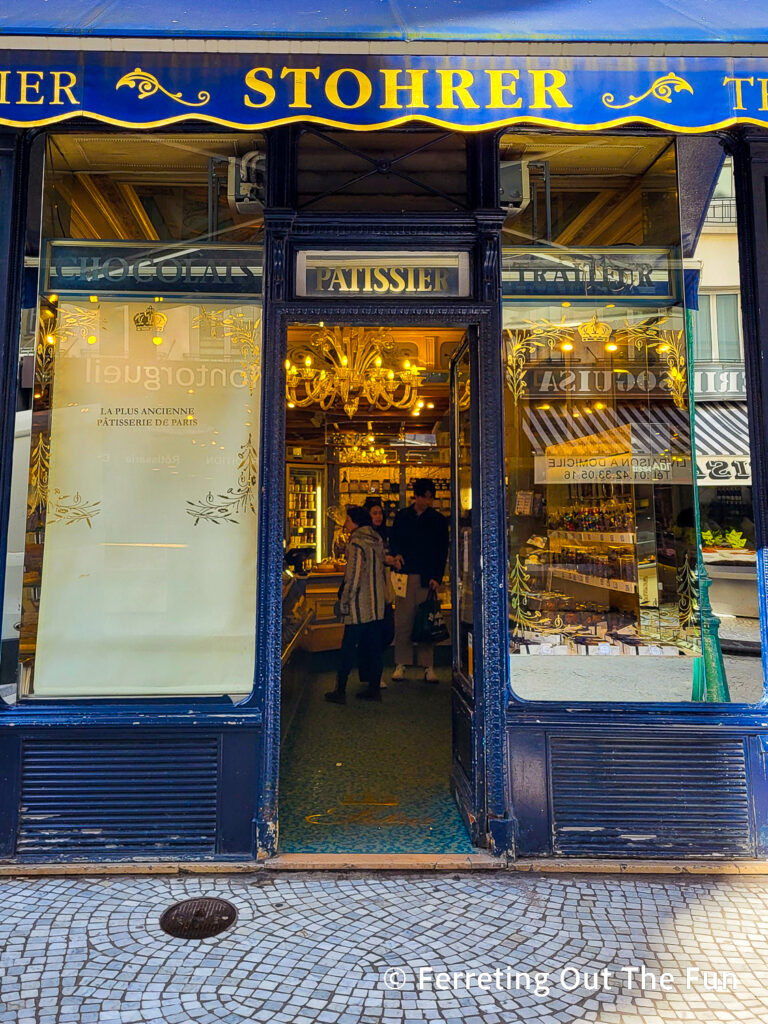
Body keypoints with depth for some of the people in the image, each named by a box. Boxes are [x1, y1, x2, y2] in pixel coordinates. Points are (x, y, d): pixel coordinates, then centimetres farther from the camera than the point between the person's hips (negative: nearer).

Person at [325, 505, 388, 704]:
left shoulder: (356, 543, -15)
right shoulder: (377, 540, 9)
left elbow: (353, 577, -19)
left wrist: (344, 602, -11)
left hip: (359, 607, -8)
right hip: (377, 605, 8)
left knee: (348, 648, 1)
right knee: (374, 647, 13)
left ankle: (340, 691, 8)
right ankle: (374, 688, 19)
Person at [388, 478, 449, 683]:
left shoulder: (438, 520, 8)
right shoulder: (402, 516, 12)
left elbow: (442, 551, 5)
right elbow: (393, 540, 16)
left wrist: (437, 577, -5)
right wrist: (396, 554, -6)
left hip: (427, 577, -1)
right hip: (405, 574, 1)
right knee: (403, 619, 0)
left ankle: (428, 666, 5)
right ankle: (401, 663, 8)